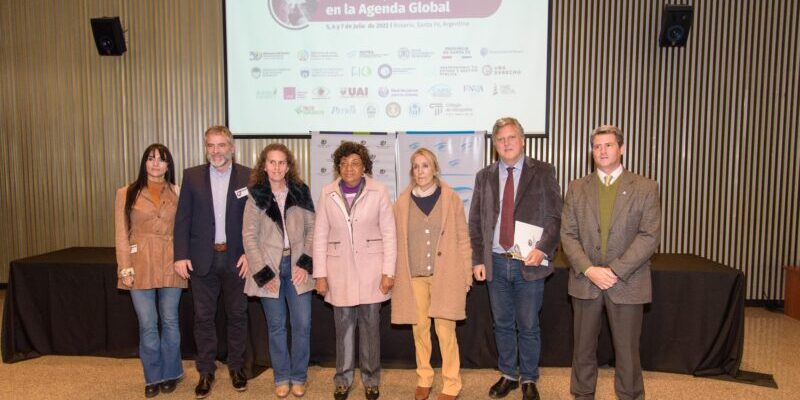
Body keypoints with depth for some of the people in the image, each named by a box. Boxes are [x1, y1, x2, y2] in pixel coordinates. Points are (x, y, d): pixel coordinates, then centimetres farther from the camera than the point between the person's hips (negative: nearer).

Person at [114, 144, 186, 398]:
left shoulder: (177, 194, 6)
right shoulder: (127, 194, 3)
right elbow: (121, 234, 1)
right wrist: (125, 269, -5)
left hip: (170, 265, 1)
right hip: (140, 266, -1)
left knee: (170, 321, 8)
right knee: (147, 324, 2)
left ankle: (170, 374, 24)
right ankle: (153, 377, 20)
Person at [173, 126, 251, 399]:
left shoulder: (248, 177, -2)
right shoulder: (192, 176, 2)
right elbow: (183, 219, 1)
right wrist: (181, 255, -5)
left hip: (236, 258, -1)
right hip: (202, 259, 1)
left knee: (237, 315, 11)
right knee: (203, 317, 9)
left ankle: (236, 366, 27)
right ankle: (206, 371, 24)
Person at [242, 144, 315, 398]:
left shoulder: (300, 193, 4)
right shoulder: (256, 196, -1)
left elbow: (312, 229, 4)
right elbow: (249, 236, -3)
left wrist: (306, 263, -7)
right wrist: (263, 273, -9)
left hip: (297, 267, 1)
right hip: (270, 268, -1)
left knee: (302, 324, 1)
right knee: (276, 326, 8)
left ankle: (298, 377, 19)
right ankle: (281, 378, 24)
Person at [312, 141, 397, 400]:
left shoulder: (378, 192, -5)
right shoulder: (327, 193, 0)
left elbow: (389, 233, -2)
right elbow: (320, 236, 3)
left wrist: (388, 272, -6)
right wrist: (320, 274, 0)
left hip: (370, 269, -1)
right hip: (340, 270, 1)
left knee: (370, 325, 8)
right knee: (344, 326, 9)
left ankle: (371, 379, 25)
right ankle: (343, 379, 26)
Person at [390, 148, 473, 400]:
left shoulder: (451, 199, 1)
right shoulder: (402, 202, 5)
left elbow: (463, 239, 3)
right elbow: (398, 242, 8)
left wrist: (466, 275, 0)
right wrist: (394, 275, 5)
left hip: (445, 275, -2)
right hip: (414, 276, 2)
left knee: (445, 330, -2)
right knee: (419, 328, 9)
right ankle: (423, 380, 25)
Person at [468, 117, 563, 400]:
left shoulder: (543, 172, -1)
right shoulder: (484, 176, 7)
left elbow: (555, 217, -3)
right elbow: (475, 222, 8)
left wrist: (542, 250, -16)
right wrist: (478, 260, 2)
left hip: (529, 262, -2)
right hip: (496, 262, 3)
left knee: (528, 326, 8)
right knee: (502, 324, 14)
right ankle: (508, 375, 32)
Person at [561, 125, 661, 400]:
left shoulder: (645, 188, 1)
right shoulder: (577, 188, 6)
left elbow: (650, 236, -7)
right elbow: (568, 234, 1)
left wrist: (615, 271, -15)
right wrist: (589, 269, -12)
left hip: (627, 283, -2)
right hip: (585, 281, 2)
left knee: (627, 350, 7)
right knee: (583, 347, 12)